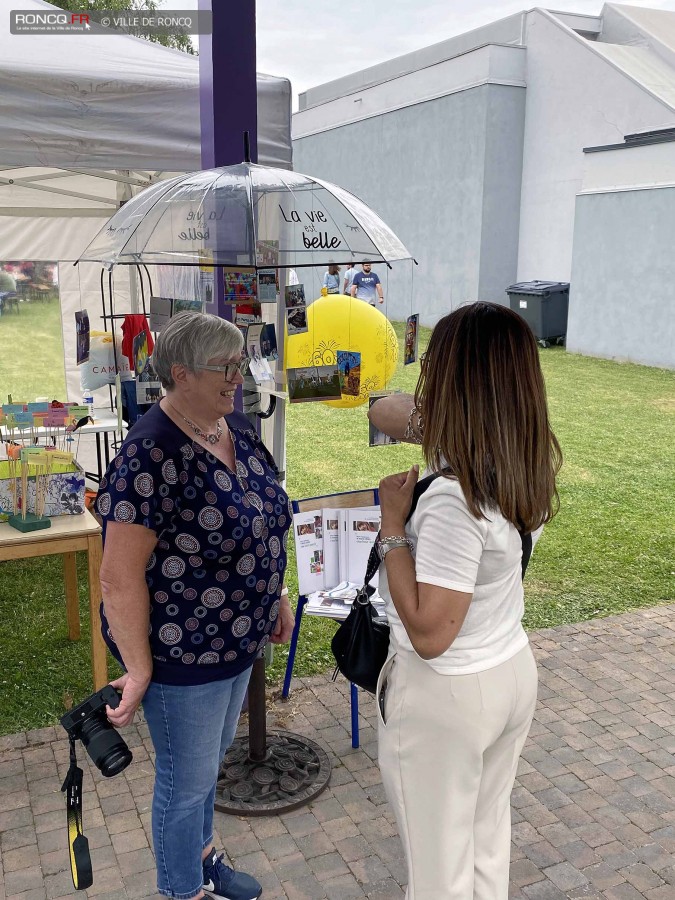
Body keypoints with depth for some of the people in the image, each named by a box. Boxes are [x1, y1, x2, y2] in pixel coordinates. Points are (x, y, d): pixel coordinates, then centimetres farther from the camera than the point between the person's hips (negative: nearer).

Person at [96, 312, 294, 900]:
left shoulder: (237, 428, 0)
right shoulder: (151, 456, -26)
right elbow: (121, 576, -24)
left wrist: (277, 597, 14)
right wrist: (139, 668, -20)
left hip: (238, 639, 8)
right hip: (182, 653, -8)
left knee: (211, 759, 27)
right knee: (188, 779, 13)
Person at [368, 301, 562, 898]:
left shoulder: (454, 499, -32)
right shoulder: (524, 464, -7)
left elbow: (429, 634, -28)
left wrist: (392, 523, -24)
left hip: (445, 695, -8)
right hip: (513, 672, 8)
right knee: (488, 836, 28)